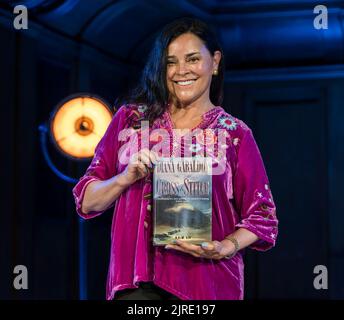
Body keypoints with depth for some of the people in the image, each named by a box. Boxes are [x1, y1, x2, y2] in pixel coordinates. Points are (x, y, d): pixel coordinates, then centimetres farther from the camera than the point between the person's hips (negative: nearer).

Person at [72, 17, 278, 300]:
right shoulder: (131, 118, 7)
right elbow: (87, 202, 7)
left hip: (208, 284, 0)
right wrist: (126, 178, -11)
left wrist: (224, 248, -12)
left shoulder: (236, 135, 4)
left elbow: (261, 218, 5)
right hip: (136, 280, 1)